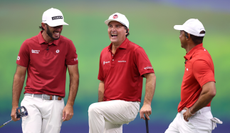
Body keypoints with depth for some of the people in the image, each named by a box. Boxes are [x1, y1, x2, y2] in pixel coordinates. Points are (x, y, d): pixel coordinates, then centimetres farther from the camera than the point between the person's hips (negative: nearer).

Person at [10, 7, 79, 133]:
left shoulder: (67, 45, 1)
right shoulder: (28, 45, 1)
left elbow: (74, 76, 3)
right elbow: (19, 76, 6)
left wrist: (70, 105, -5)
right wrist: (15, 106, 1)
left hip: (55, 102, 0)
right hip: (32, 101, 0)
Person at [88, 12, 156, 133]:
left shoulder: (135, 51, -9)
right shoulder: (104, 53, 13)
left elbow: (151, 77, -17)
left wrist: (147, 104, -28)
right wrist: (100, 110, 13)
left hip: (127, 104, -7)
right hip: (109, 107, 7)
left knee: (93, 109, -29)